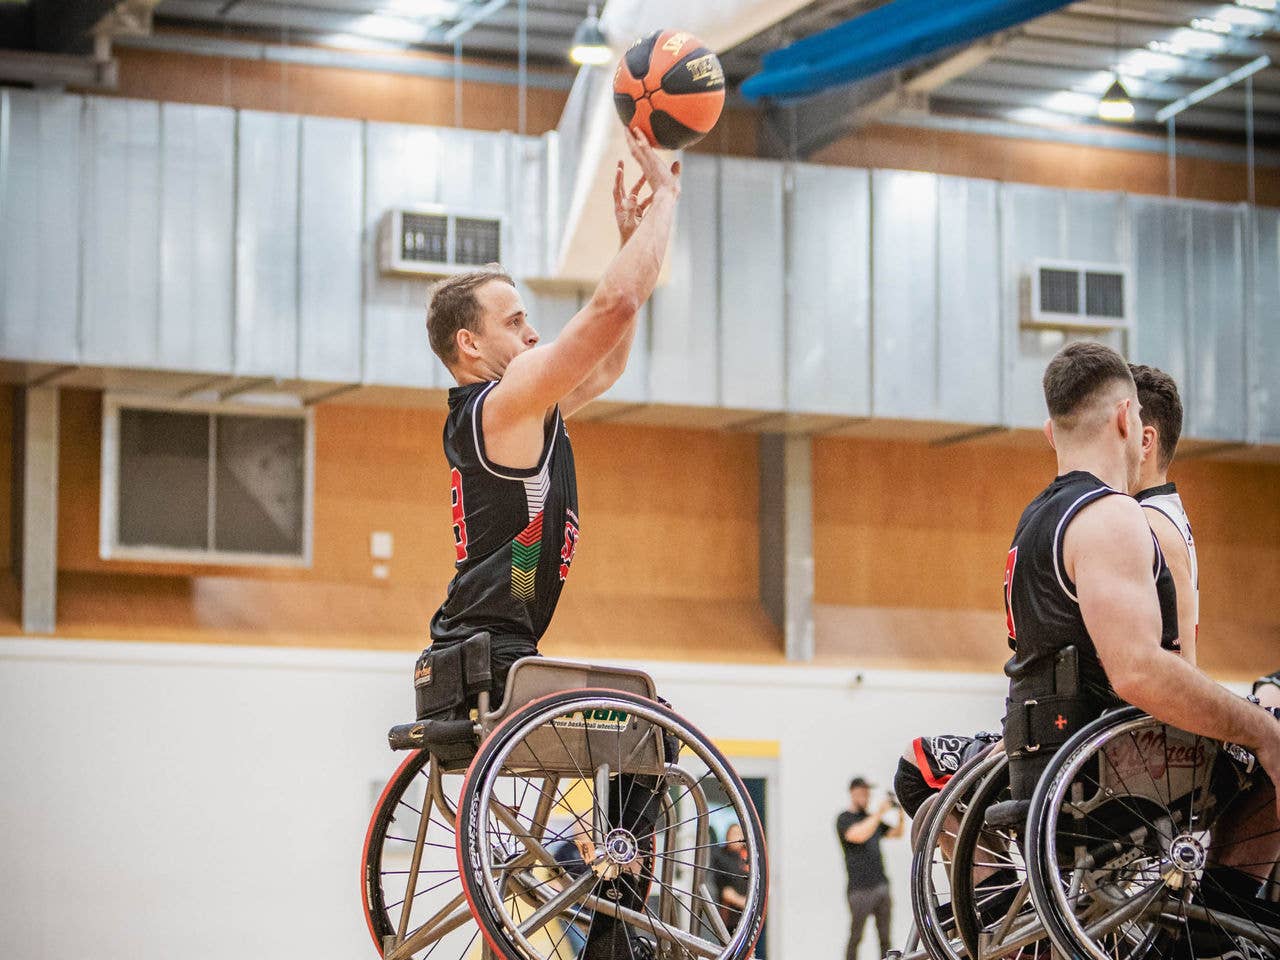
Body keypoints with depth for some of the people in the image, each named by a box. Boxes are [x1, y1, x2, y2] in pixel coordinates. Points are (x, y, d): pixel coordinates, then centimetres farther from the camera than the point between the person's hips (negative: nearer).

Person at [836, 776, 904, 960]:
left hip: (881, 885, 7)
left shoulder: (871, 818, 19)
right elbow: (858, 835, -20)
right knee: (855, 937, -5)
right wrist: (879, 813, -20)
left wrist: (901, 814, 3)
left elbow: (896, 833, 20)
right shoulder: (844, 819, -2)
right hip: (860, 888, -7)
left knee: (885, 937, 4)